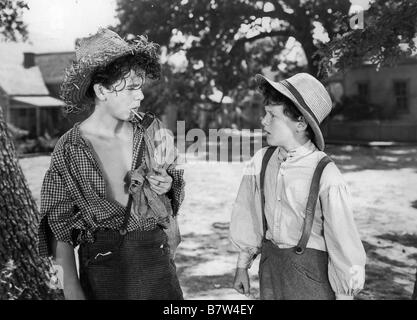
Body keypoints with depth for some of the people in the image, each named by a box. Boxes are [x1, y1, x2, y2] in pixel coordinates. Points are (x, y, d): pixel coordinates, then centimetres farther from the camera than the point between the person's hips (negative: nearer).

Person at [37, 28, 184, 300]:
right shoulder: (71, 149, -11)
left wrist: (168, 186, -9)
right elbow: (59, 224, -8)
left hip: (157, 258, 3)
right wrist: (71, 287, -13)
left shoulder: (151, 130, -1)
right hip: (102, 265, -3)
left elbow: (177, 189, 14)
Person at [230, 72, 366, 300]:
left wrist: (343, 293, -8)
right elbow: (248, 216, 5)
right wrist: (242, 267, 13)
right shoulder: (261, 161, -7)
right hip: (269, 262, 4)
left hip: (310, 270, -4)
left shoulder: (326, 177, -20)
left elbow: (343, 241, -14)